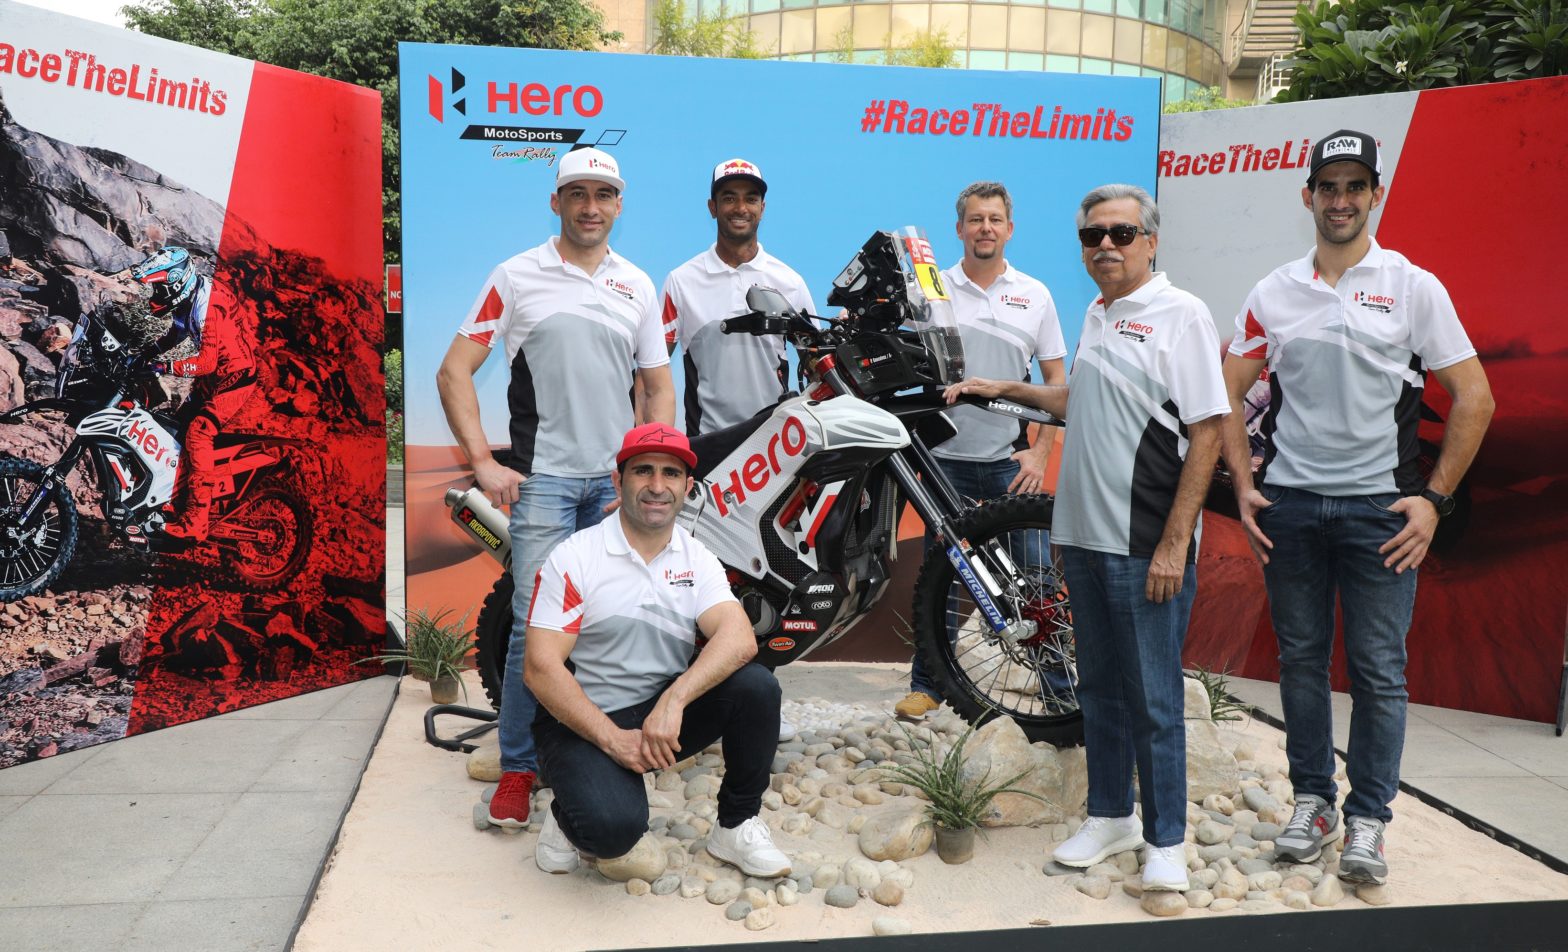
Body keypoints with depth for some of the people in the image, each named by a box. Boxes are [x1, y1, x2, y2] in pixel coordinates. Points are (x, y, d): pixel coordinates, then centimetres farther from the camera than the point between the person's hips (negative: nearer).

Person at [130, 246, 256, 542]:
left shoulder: (208, 308, -25)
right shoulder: (187, 299, 6)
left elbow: (206, 362, -28)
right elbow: (176, 334, 25)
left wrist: (165, 368, -25)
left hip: (233, 378, -11)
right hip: (212, 377, 11)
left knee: (197, 435, -20)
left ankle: (195, 523, -21)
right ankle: (177, 501, 24)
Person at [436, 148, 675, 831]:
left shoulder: (637, 284, 13)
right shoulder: (518, 276, 3)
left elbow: (659, 386, 17)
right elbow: (453, 372, 0)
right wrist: (484, 463, -9)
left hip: (618, 481, 4)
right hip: (543, 479, -3)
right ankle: (518, 766, 6)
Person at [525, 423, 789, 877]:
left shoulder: (698, 559, 1)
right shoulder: (574, 557, -9)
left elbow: (739, 639, -17)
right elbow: (541, 668, -14)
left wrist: (674, 701, -33)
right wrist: (614, 739, -21)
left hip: (667, 709, 4)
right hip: (584, 722, -4)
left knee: (756, 686, -21)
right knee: (613, 827, -32)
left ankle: (736, 826, -1)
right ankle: (567, 814, 6)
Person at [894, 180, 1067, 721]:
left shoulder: (1034, 296, 7)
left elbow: (1055, 380, 7)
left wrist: (1040, 452, -2)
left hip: (1009, 459, 0)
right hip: (944, 457, 0)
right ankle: (928, 684, 19)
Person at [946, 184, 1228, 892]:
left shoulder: (1180, 314, -9)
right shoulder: (1097, 314, 15)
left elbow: (1206, 433, -14)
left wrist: (1173, 546, -18)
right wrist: (1006, 389, 25)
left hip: (1147, 546, -8)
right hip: (1084, 535, 8)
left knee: (1152, 699, 0)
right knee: (1099, 687, 16)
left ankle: (1165, 840, 14)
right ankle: (1110, 816, 30)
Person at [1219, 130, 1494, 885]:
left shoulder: (1412, 287, 1)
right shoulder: (1273, 292, 7)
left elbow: (1474, 398, 0)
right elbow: (1227, 393, 10)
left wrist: (1435, 498, -5)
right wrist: (1243, 485, 2)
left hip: (1379, 507, -2)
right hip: (1288, 504, 2)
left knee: (1379, 670, 2)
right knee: (1301, 660, 10)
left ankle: (1368, 819, 15)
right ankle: (1312, 800, 24)